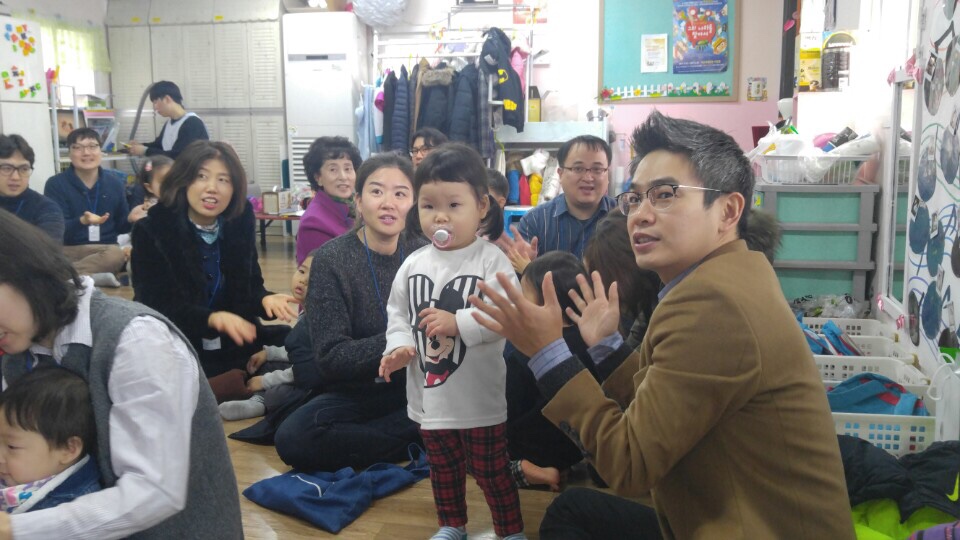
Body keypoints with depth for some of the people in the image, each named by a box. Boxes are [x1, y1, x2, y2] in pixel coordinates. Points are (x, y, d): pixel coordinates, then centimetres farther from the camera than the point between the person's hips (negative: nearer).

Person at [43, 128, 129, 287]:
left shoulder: (114, 182, 10)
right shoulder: (56, 184, 2)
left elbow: (121, 226, 15)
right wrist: (82, 221, -29)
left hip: (104, 249, 1)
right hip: (68, 250, -1)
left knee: (117, 254, -36)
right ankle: (93, 277, -35)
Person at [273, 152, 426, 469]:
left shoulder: (422, 253, -2)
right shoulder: (331, 259, -11)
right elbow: (330, 357, -16)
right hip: (356, 392, -2)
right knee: (292, 439, -29)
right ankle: (421, 443, -15)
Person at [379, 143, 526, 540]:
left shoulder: (492, 261, -15)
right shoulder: (414, 264, 0)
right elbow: (398, 313, 8)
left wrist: (458, 323, -32)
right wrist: (398, 346, -9)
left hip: (479, 396, -5)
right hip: (429, 393, 5)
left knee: (490, 469, 10)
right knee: (442, 466, 23)